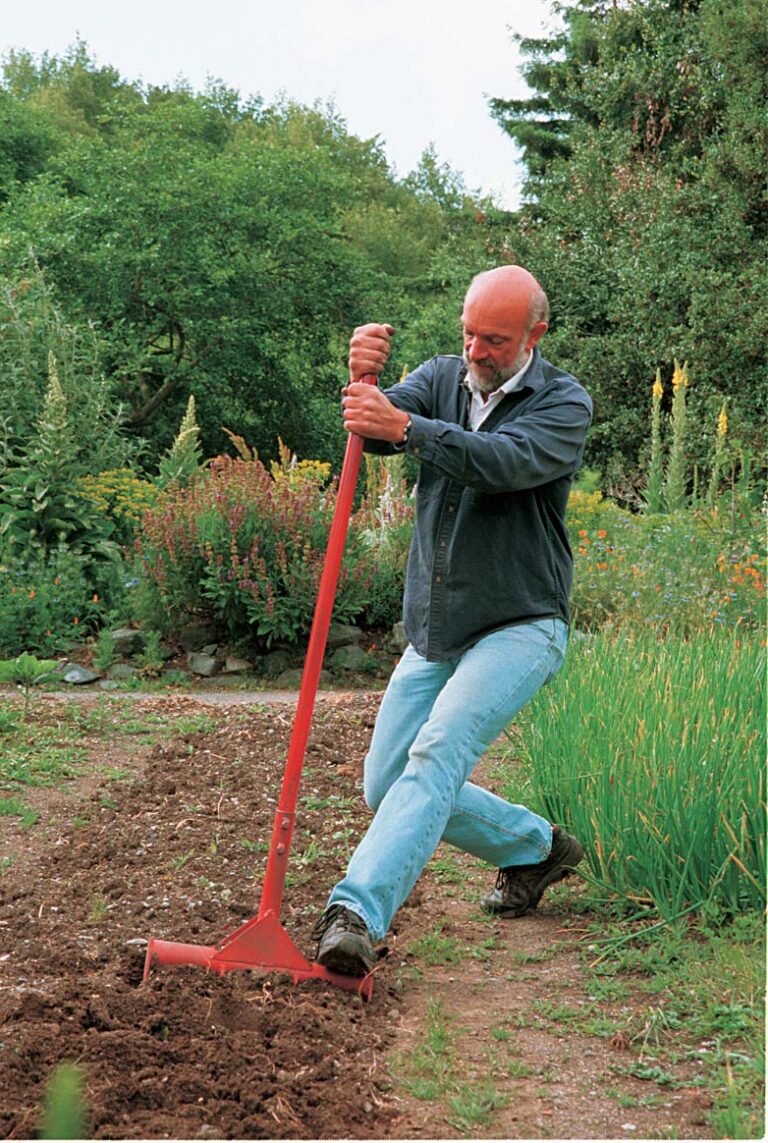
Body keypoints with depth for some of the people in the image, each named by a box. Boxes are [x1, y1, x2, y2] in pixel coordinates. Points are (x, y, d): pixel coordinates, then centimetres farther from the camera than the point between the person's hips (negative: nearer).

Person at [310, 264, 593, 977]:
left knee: (438, 753, -27)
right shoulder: (442, 380, 7)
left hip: (518, 629, -6)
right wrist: (363, 381, -34)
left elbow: (507, 463, -27)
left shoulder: (564, 403, -7)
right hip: (432, 633, 6)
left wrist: (406, 425, -39)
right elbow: (375, 433, -12)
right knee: (386, 785, 10)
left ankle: (356, 913, -37)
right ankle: (536, 848, 29)